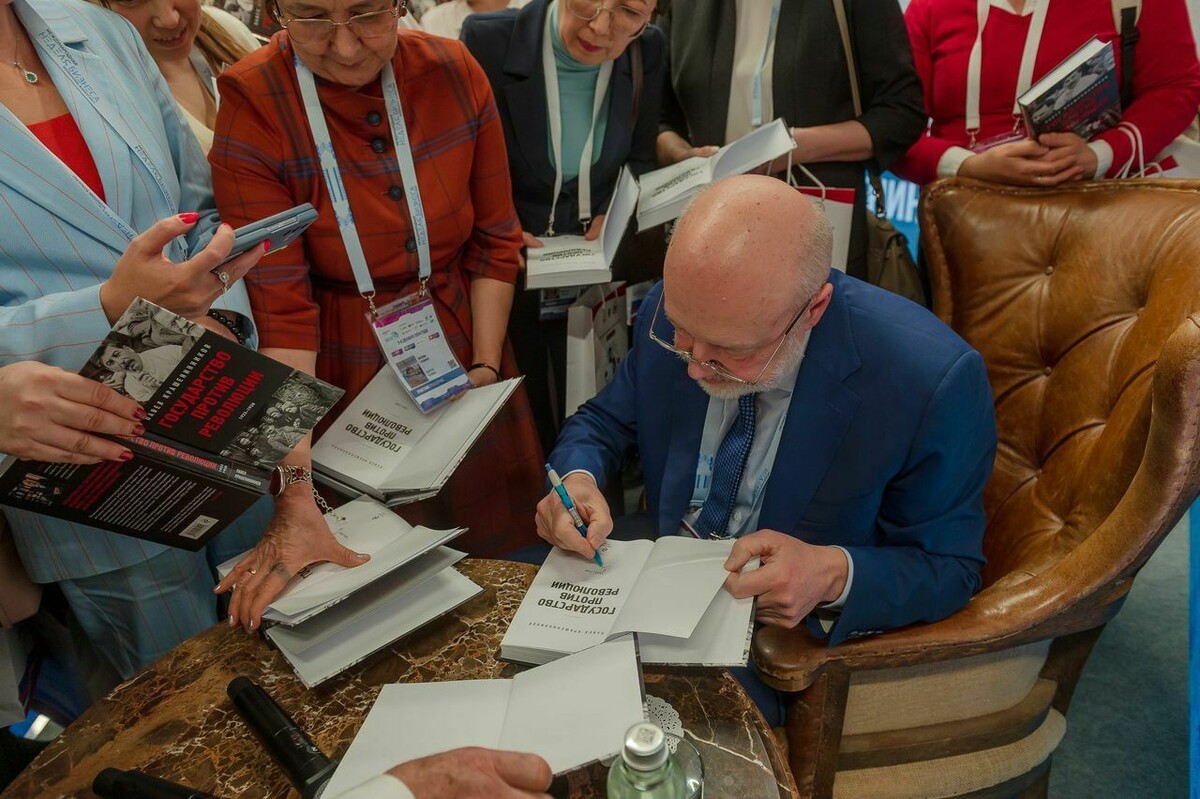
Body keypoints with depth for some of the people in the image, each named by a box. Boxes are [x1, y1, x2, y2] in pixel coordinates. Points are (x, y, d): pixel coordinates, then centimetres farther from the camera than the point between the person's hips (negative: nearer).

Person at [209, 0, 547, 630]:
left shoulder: (454, 73, -7)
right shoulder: (251, 107, -17)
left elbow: (495, 241, 0)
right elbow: (280, 313, -21)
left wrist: (486, 366, -8)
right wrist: (296, 498, -26)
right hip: (346, 387, -3)